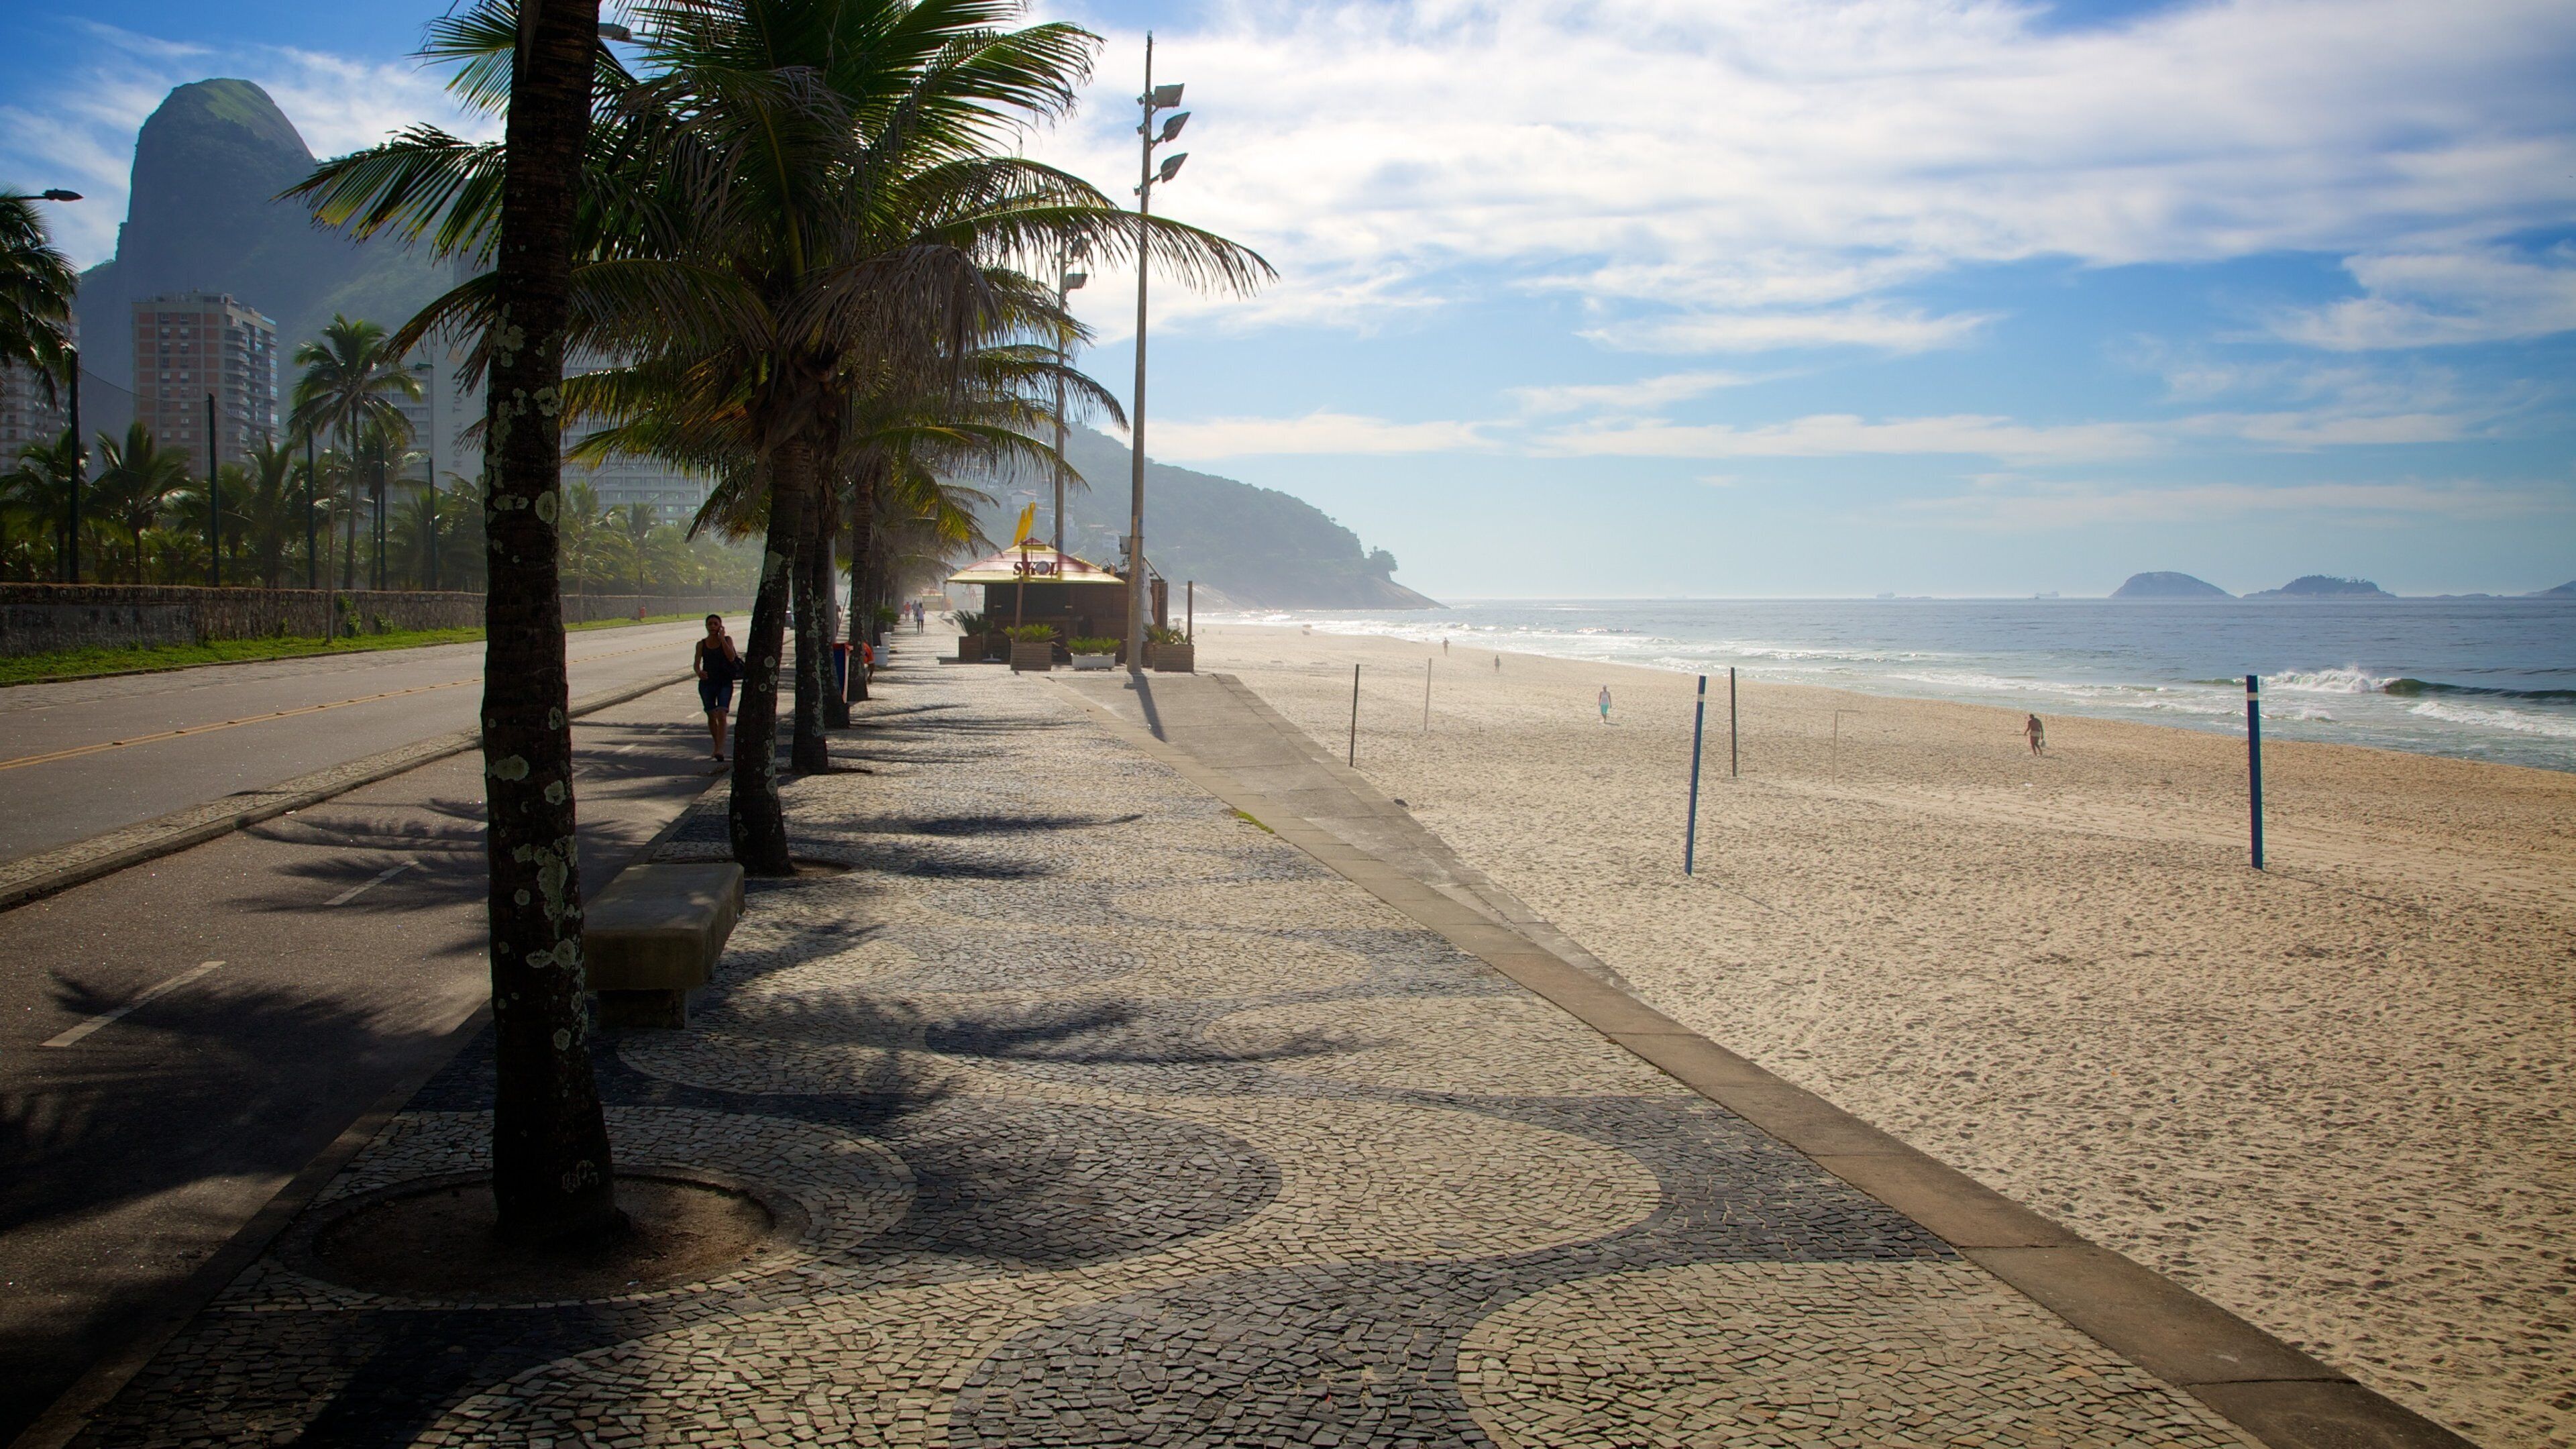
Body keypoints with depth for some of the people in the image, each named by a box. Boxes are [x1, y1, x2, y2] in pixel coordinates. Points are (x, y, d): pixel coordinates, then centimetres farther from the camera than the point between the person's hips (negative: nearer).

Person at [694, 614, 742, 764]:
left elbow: (731, 657, -14)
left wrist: (722, 639, -12)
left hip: (725, 683, -3)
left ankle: (720, 750, -24)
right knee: (711, 716, 10)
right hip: (707, 683, 3)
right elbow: (696, 664, 0)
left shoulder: (727, 640, 1)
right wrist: (699, 672, -22)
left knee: (721, 715, -16)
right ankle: (717, 745, 30)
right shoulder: (702, 644, 5)